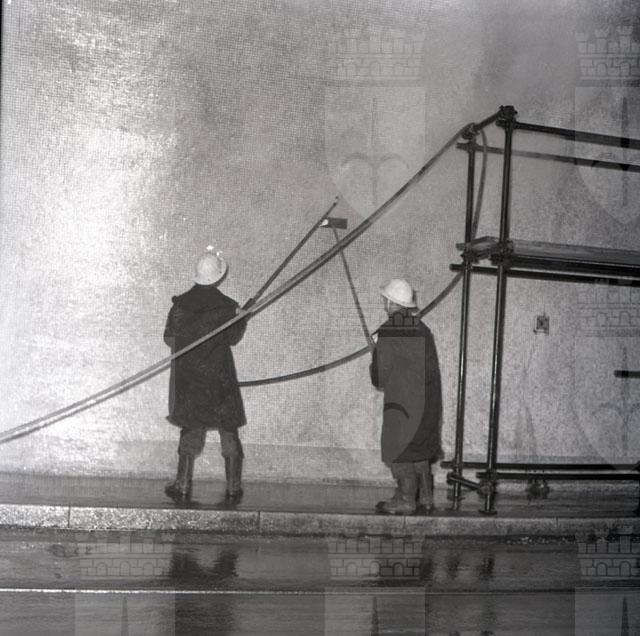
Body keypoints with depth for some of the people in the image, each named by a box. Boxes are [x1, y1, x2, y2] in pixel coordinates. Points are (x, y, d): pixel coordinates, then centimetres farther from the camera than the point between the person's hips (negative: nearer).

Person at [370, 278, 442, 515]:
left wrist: (376, 376, 13)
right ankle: (425, 497, 20)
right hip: (428, 399, 7)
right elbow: (432, 368, 10)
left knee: (398, 450, 1)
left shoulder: (389, 331, -11)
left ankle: (405, 500, 1)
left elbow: (381, 375, -9)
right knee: (420, 448, 16)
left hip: (401, 400, -7)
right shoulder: (422, 329, 9)